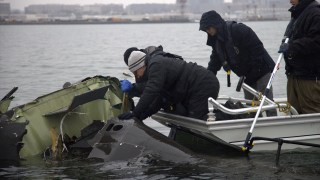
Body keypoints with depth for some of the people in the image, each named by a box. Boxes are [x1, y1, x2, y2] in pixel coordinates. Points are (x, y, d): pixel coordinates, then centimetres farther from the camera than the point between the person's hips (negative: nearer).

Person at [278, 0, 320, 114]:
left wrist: (291, 47, -21)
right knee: (294, 111, 12)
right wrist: (285, 45, 12)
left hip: (310, 77, -10)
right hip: (294, 74, 10)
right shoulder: (296, 14, 19)